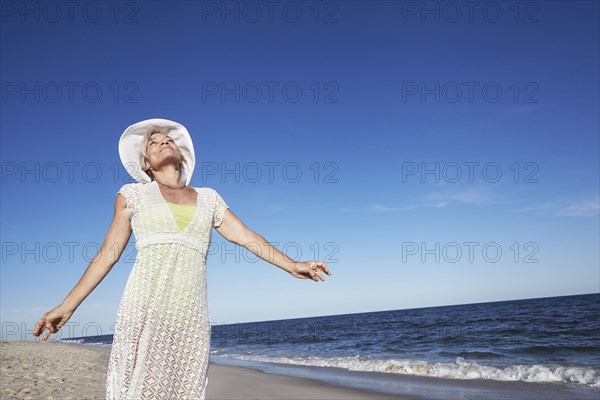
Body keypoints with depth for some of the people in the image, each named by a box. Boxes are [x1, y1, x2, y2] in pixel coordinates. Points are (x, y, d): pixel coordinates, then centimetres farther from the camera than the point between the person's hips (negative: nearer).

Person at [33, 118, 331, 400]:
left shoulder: (208, 198, 18)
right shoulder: (133, 194, 12)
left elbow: (245, 236, 12)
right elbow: (107, 254, 10)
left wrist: (292, 266, 2)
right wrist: (67, 306, 4)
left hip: (192, 317, 2)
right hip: (145, 311, -2)